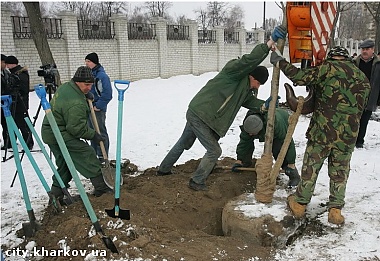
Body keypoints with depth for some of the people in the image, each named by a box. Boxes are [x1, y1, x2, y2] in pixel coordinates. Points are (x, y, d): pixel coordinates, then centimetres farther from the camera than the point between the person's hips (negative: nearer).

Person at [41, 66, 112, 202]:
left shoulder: (65, 87, 4)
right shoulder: (76, 104, -27)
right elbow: (77, 127, -24)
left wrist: (87, 97, 12)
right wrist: (93, 135, -11)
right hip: (61, 135, -10)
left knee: (64, 163, 17)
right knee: (87, 154, -6)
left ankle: (56, 192, 23)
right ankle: (101, 187, 0)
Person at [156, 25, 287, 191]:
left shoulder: (245, 90, 13)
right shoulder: (233, 72, -15)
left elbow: (252, 102, 19)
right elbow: (249, 60, -29)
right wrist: (271, 42, -29)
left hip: (195, 114, 10)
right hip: (200, 116, -10)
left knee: (184, 143, 25)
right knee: (214, 151, -1)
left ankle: (163, 169, 43)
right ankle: (197, 182, 13)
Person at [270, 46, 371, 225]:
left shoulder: (328, 68, -5)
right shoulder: (363, 79, 13)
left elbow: (300, 77, -12)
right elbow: (360, 107, 18)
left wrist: (279, 62, -2)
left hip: (321, 131, -4)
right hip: (348, 136, 4)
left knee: (310, 169, 10)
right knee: (340, 173, 15)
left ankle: (300, 204, 22)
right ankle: (335, 210, 19)